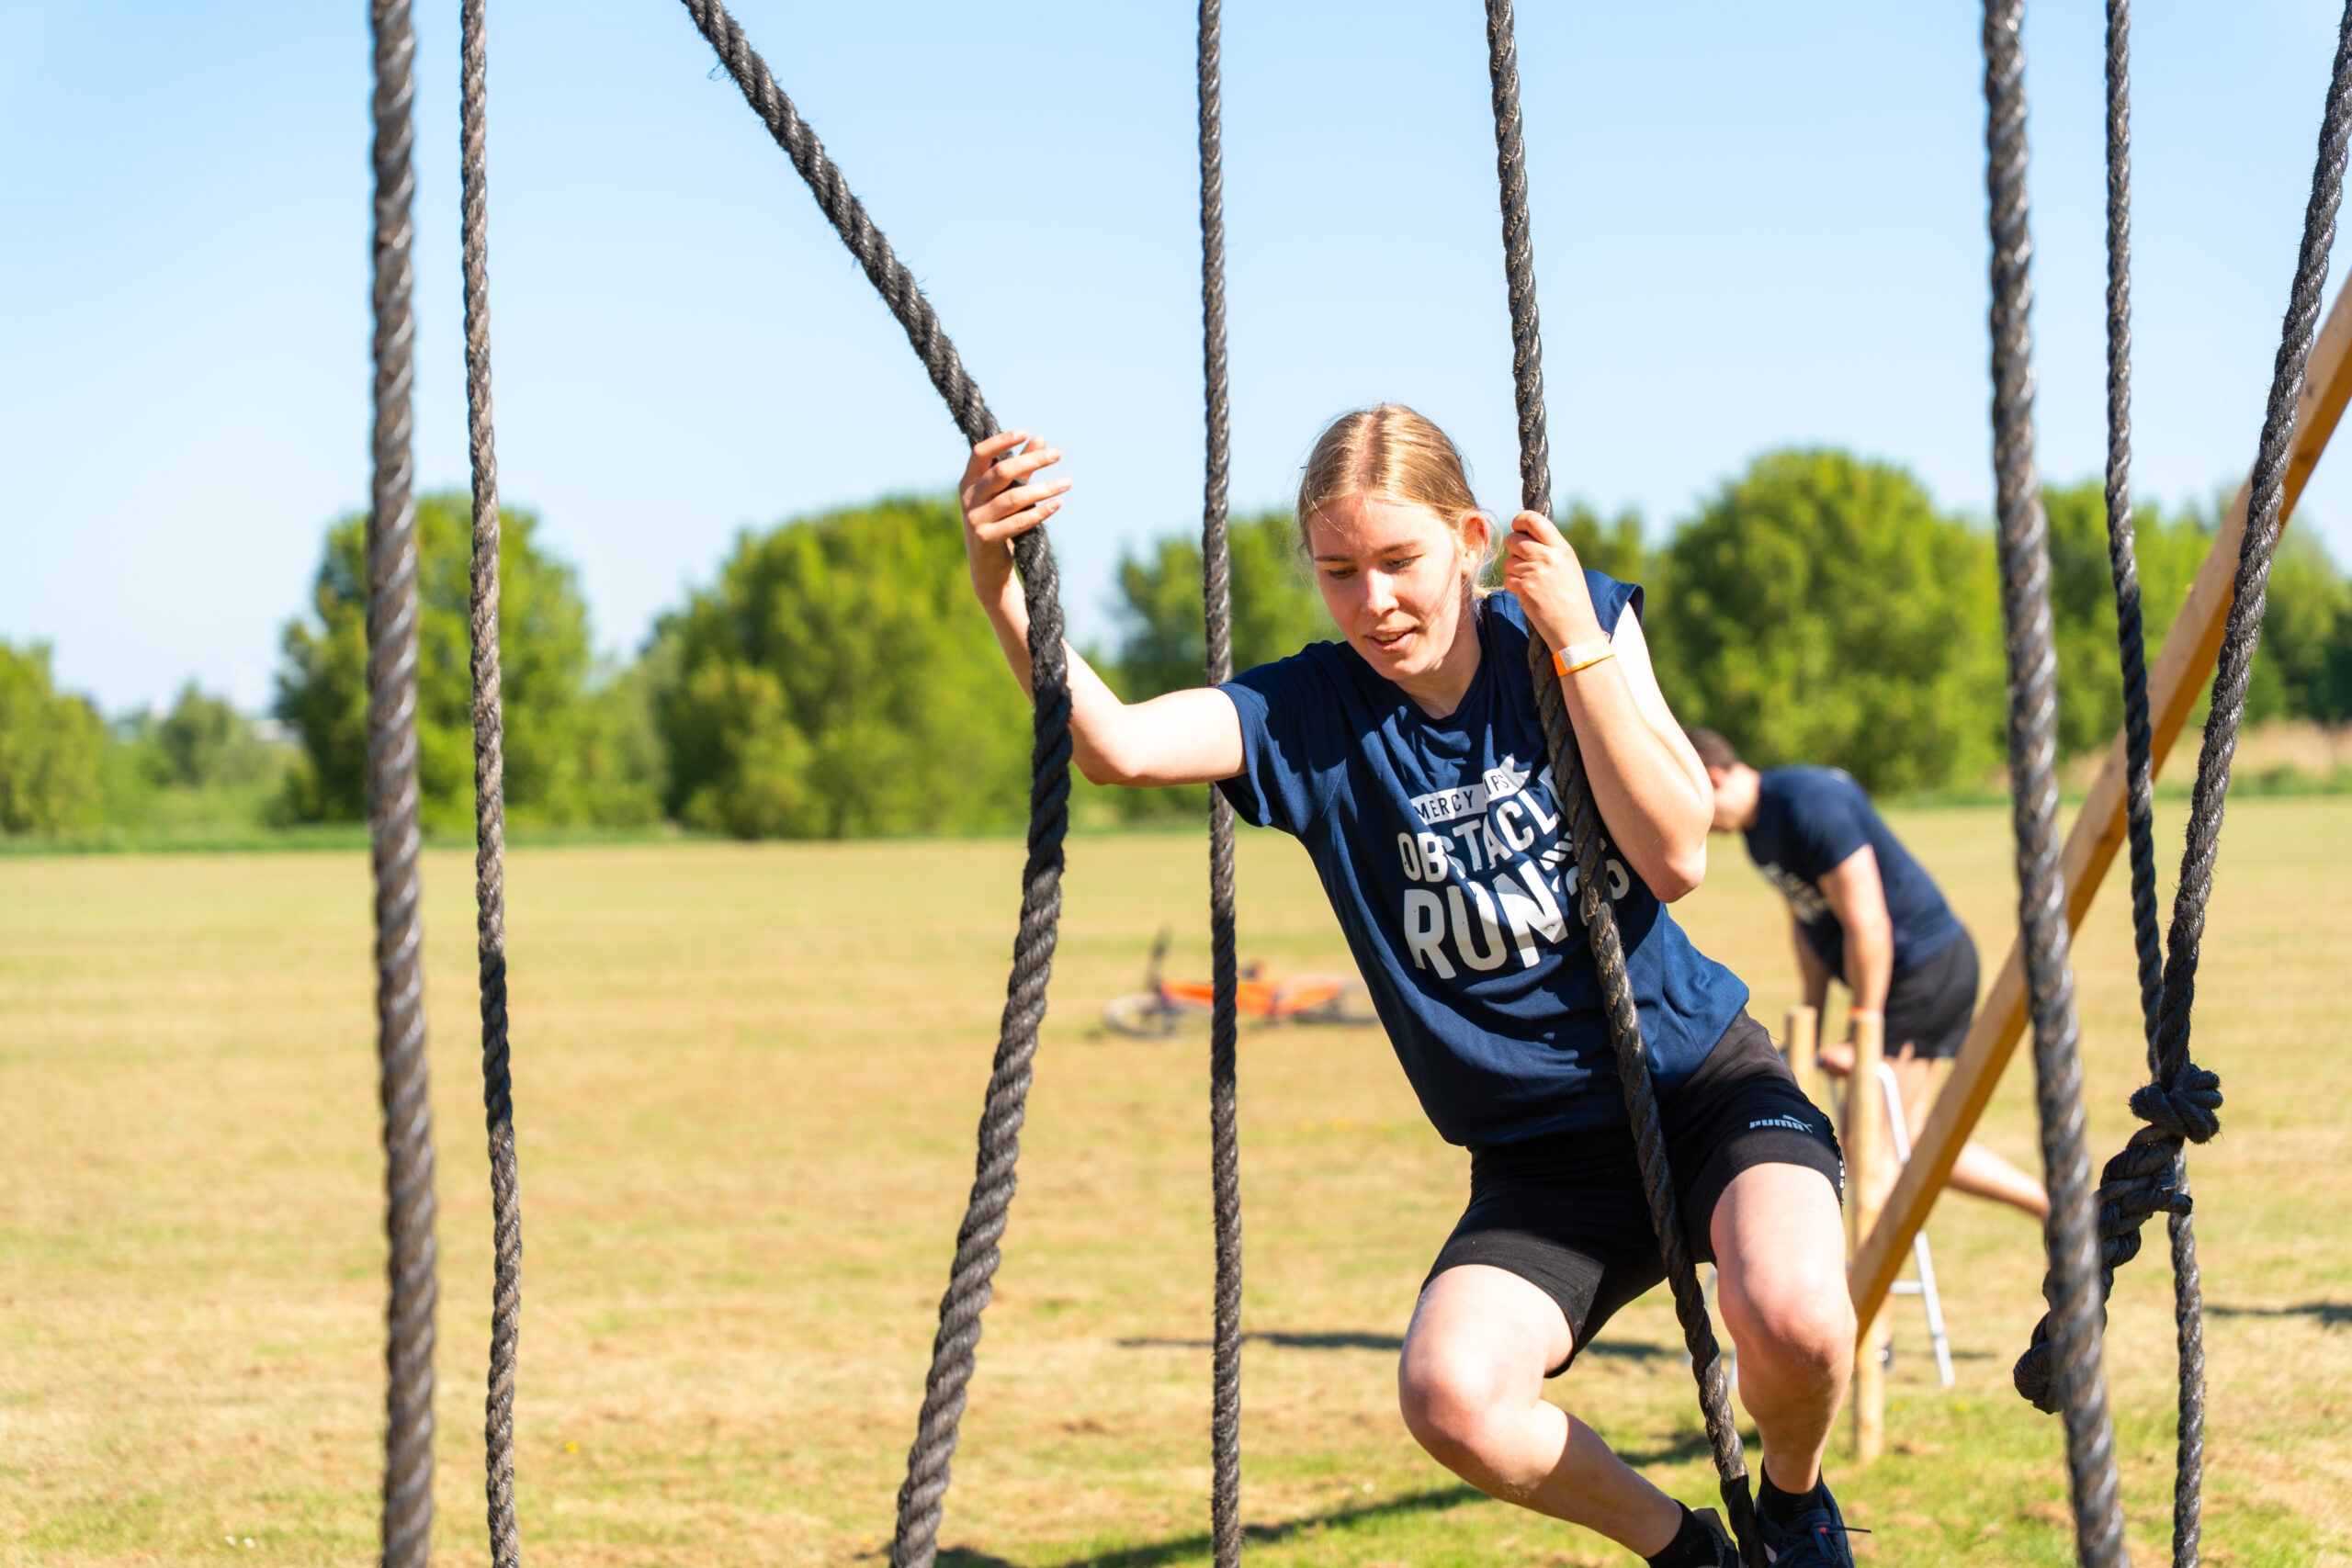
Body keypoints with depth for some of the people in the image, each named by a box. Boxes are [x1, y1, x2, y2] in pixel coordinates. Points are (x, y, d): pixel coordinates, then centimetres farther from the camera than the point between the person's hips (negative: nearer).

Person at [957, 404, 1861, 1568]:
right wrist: (999, 585, -42)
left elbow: (1676, 856, -14)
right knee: (1450, 1396, -28)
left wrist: (1577, 643, -20)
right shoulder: (1307, 719, -8)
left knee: (1791, 1315, -32)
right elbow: (1116, 746, -26)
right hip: (1540, 1154, 1)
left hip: (1701, 1079, -1)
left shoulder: (1576, 621, -5)